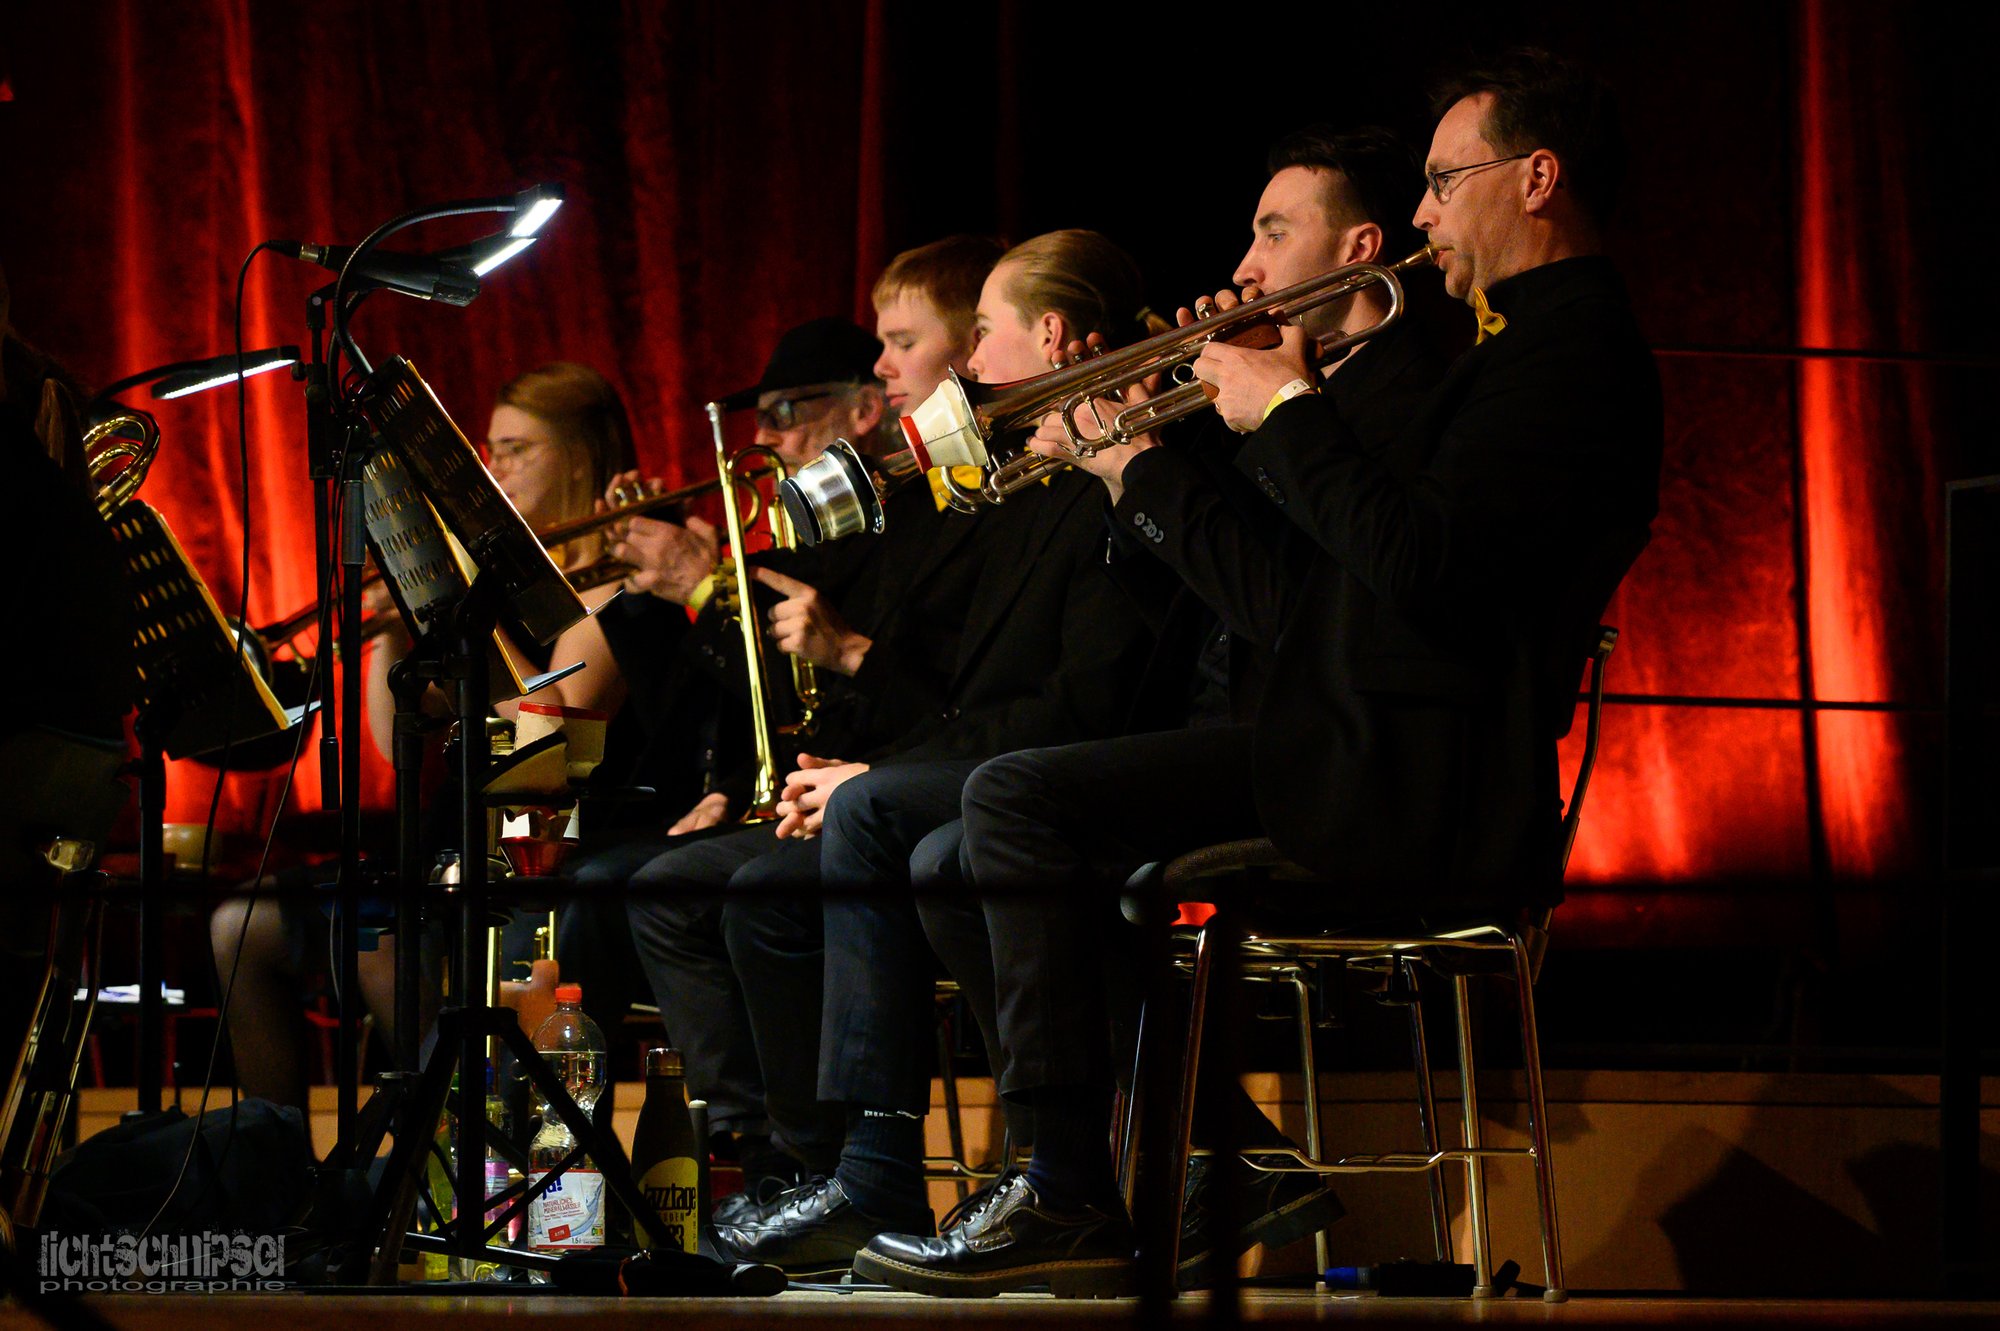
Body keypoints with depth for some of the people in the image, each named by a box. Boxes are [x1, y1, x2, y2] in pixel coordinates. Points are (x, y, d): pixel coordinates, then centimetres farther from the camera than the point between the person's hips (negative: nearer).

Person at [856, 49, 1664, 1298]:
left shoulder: (1573, 347, -10)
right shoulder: (1527, 349, 23)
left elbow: (1425, 570, -26)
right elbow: (1312, 607, 22)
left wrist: (1291, 409, -14)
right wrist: (1142, 474, 22)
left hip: (1419, 803, -11)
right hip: (1372, 763, 11)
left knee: (1022, 800, -15)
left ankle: (1071, 1203, -12)